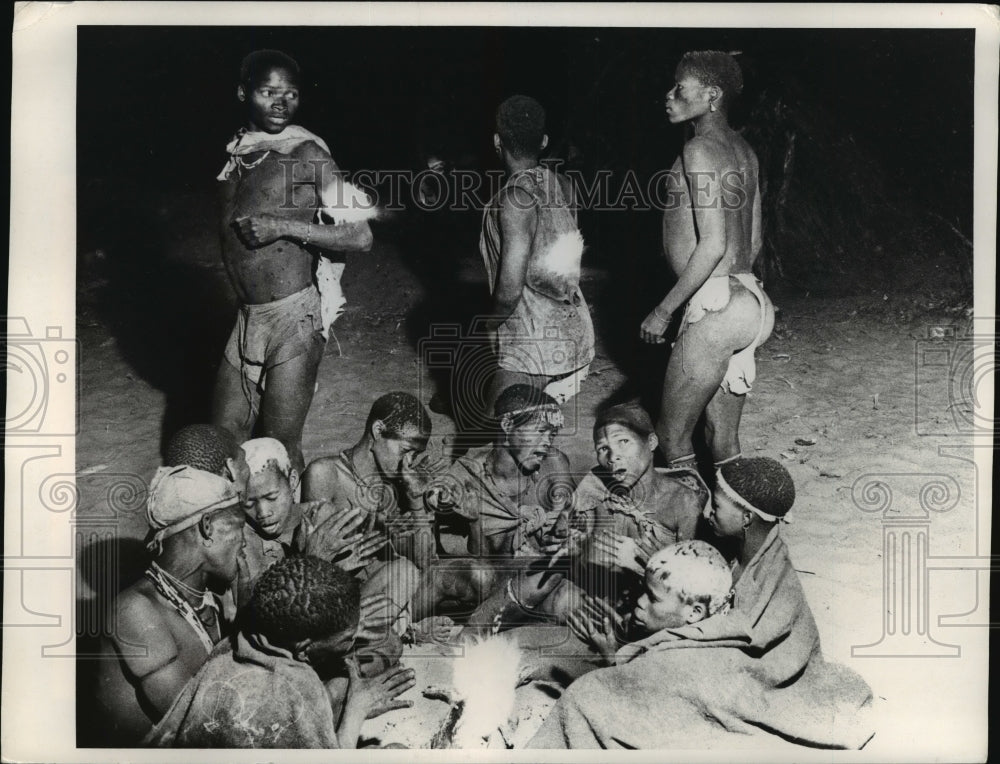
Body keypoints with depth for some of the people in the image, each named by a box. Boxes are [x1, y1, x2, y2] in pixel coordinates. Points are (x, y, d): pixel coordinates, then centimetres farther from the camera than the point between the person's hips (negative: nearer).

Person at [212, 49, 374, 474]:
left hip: (292, 319, -6)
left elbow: (360, 237, -12)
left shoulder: (306, 155, -9)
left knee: (279, 448, 0)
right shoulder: (235, 155, 10)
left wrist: (284, 226, -18)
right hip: (246, 319, 7)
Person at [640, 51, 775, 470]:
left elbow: (712, 245, -19)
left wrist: (664, 310, -13)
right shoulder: (743, 150, 15)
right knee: (724, 443, 14)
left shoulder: (700, 150, -13)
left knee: (672, 438, -1)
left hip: (716, 308, -10)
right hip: (746, 301, 10)